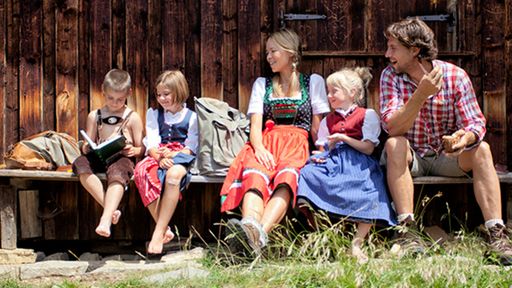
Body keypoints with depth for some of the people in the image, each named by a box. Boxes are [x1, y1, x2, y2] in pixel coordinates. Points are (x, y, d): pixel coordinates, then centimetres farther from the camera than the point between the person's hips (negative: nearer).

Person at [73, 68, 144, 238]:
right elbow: (86, 147, 18)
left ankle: (105, 220, -53)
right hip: (99, 157, 3)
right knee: (81, 163, -30)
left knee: (117, 174, -38)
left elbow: (141, 149, 8)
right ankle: (111, 210, -33)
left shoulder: (133, 118, 10)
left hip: (123, 158, -3)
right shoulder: (94, 116, 18)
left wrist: (133, 150, -15)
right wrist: (87, 148, -6)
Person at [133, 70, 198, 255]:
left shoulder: (191, 116, 11)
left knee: (173, 174, -41)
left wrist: (172, 155, -16)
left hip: (181, 156, -3)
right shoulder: (154, 114, 20)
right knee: (141, 171, -35)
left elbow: (191, 147, 2)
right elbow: (151, 143, 7)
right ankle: (164, 228, -33)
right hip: (157, 155, 3)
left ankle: (158, 233, -38)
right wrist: (160, 158, -15)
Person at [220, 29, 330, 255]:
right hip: (266, 143, 2)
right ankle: (250, 233, -65)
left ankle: (258, 233, -65)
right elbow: (255, 124, 12)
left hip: (297, 144, -2)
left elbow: (317, 127, 13)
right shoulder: (262, 84, 26)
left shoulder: (314, 82, 19)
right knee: (255, 179, -36)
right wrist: (259, 148, -10)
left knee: (285, 180, -38)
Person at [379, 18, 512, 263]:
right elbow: (392, 127, -25)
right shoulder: (390, 76, -12)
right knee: (394, 144, -31)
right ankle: (406, 230, -38)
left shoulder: (456, 76, -12)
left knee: (482, 150, -25)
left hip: (447, 158, 1)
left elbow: (476, 124, -15)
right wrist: (421, 95, -39)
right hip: (410, 159, -1)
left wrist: (466, 137, -40)